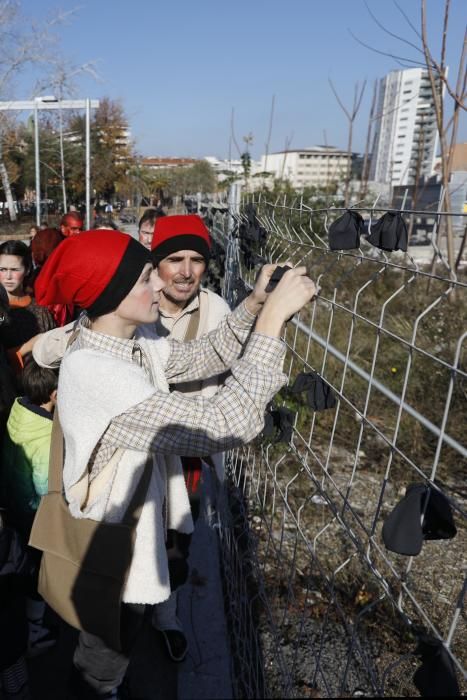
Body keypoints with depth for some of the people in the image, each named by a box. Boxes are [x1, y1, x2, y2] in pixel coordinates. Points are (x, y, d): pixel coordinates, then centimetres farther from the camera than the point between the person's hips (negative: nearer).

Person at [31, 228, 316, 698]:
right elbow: (226, 425, -41)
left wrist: (255, 304, -15)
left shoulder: (132, 339, -9)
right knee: (105, 661, 23)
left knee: (115, 636, 36)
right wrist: (273, 317, -38)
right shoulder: (94, 373, -37)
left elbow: (202, 358, 0)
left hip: (137, 517, 9)